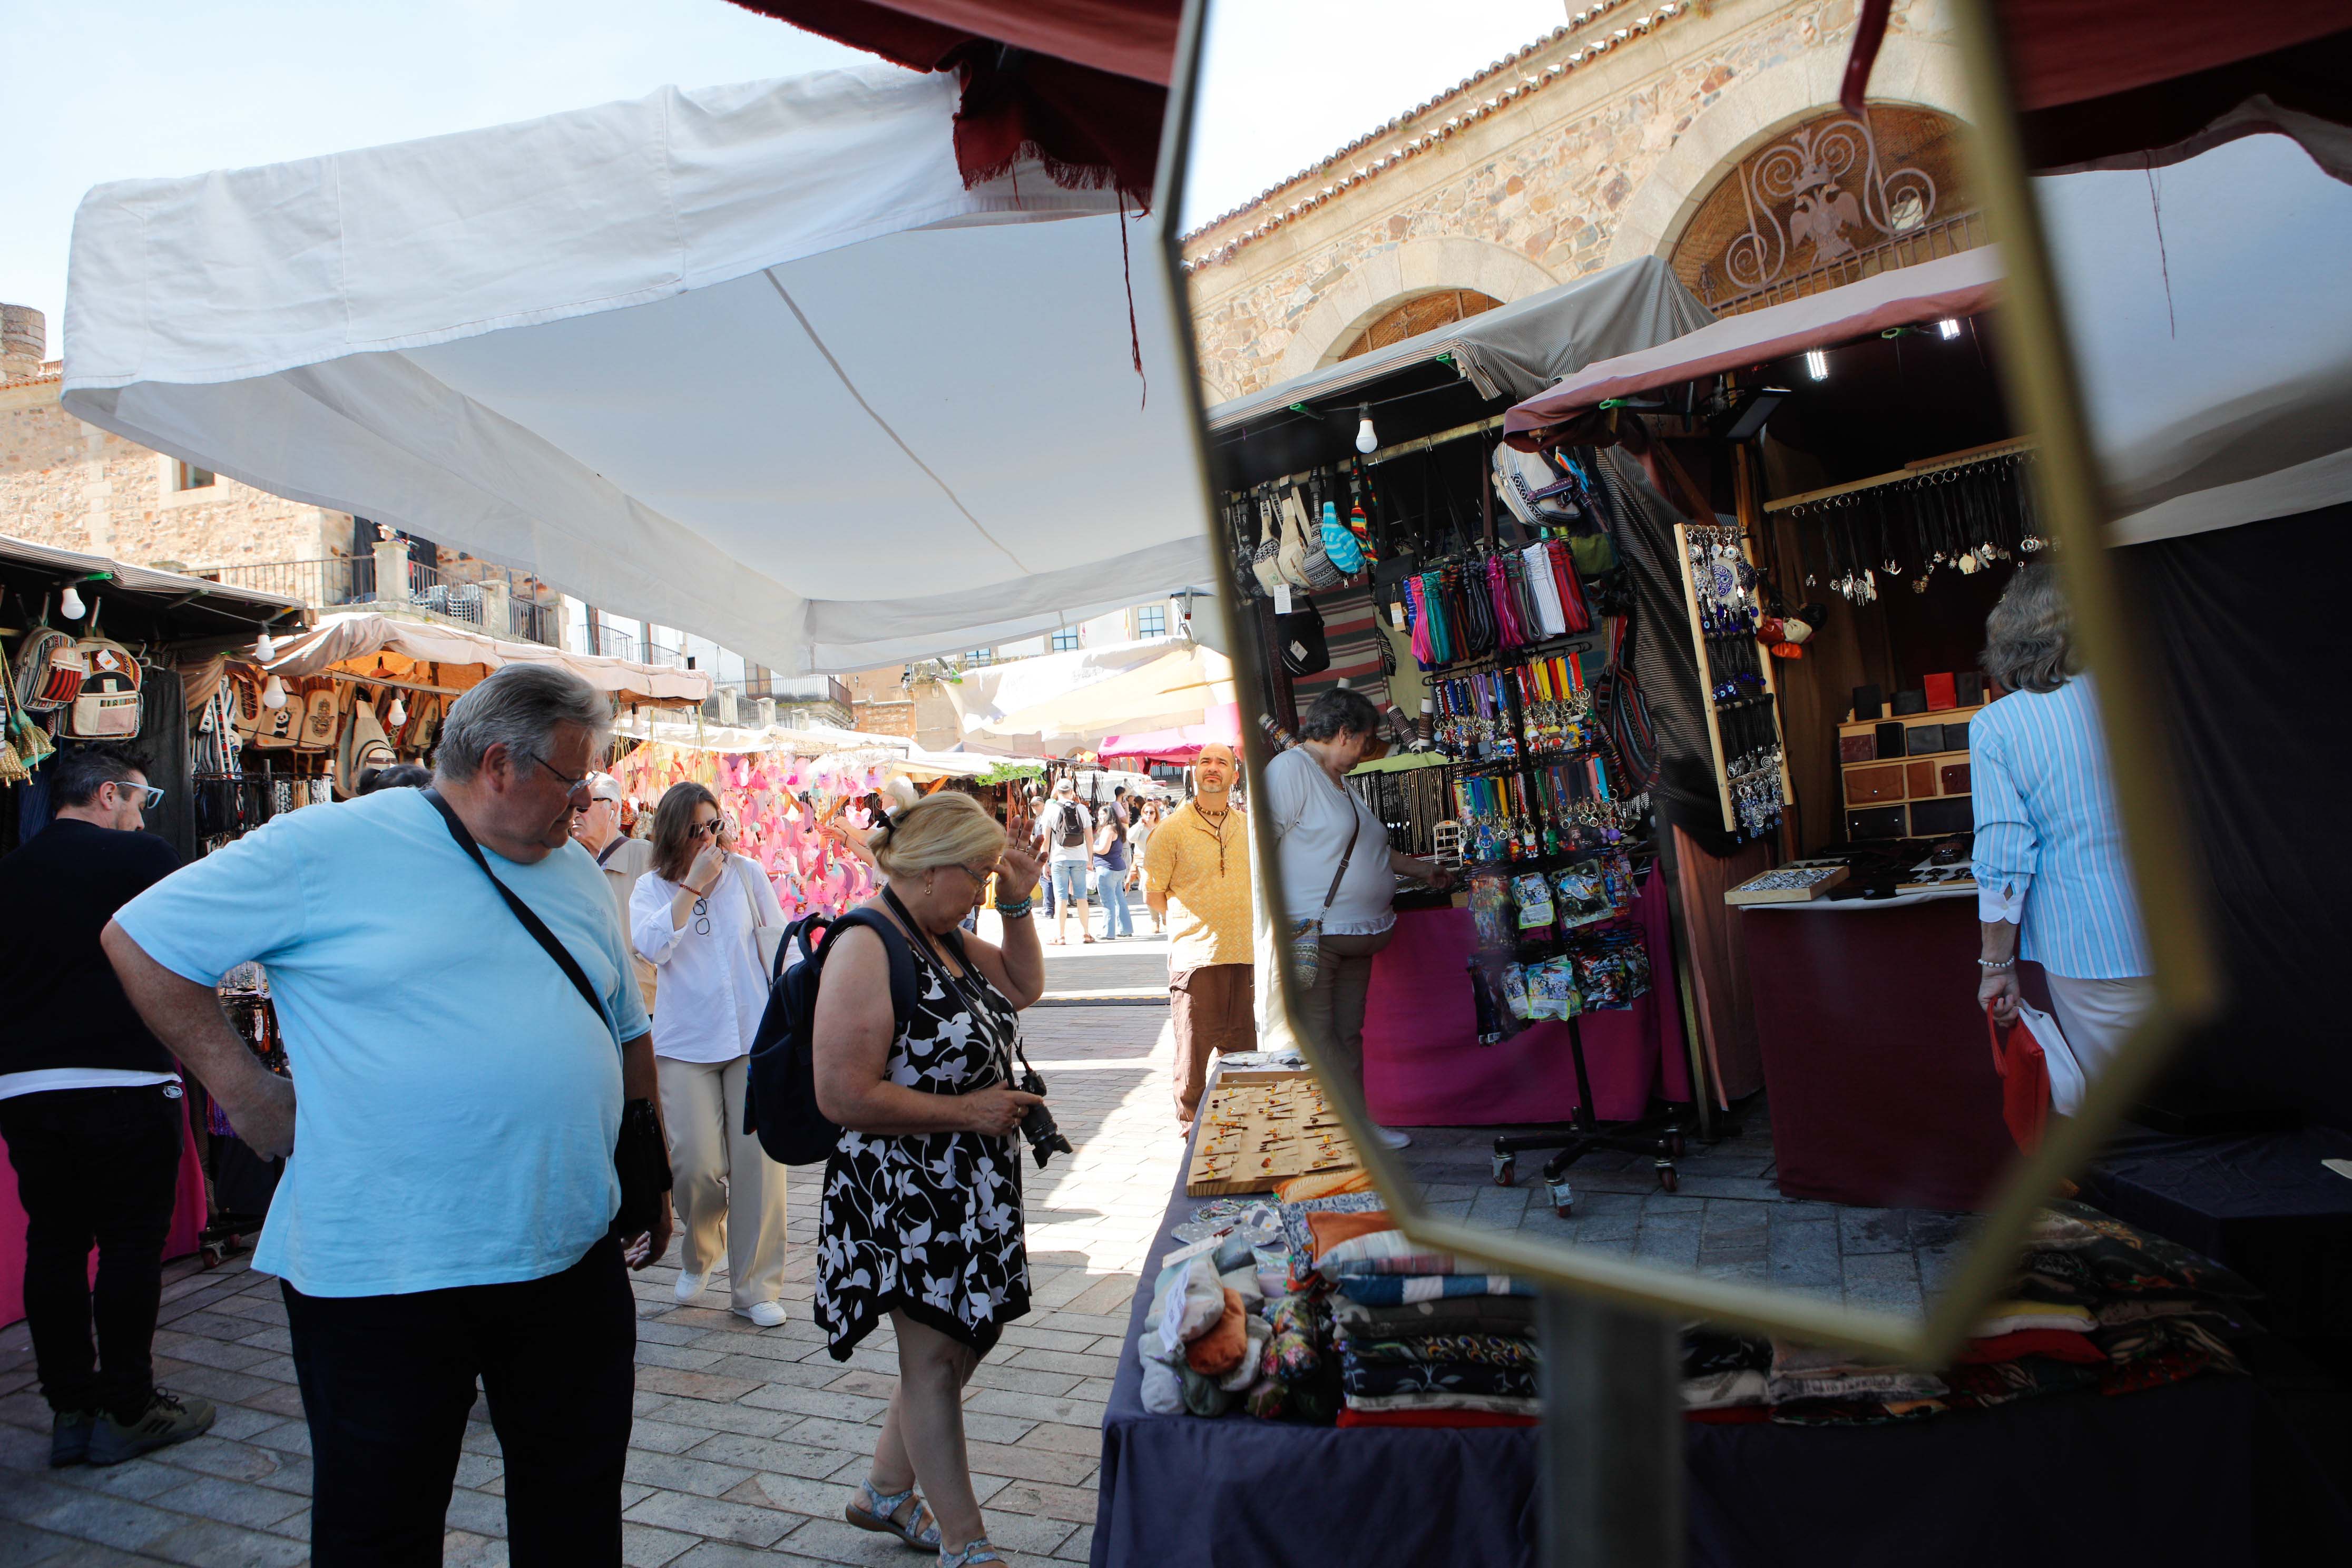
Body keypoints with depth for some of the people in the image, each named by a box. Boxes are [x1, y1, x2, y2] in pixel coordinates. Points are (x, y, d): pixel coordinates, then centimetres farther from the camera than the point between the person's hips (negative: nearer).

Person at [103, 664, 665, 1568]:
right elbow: (140, 939, -4)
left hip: (574, 1256, 5)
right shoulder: (329, 848, -9)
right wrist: (246, 1092, -8)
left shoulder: (575, 873, 9)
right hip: (383, 1277, -5)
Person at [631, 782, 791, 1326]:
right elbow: (653, 944, -16)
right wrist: (693, 884, -16)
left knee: (759, 1162, -1)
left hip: (756, 1037, 1)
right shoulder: (652, 888, 4)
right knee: (696, 1165, -6)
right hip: (687, 1043, 0)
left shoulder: (747, 873, 5)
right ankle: (697, 1255, 27)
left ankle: (755, 1289, 12)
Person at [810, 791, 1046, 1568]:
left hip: (970, 1187, 10)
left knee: (963, 1338, 18)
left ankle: (886, 1491, 39)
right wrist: (968, 1110, -19)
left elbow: (1022, 987, 20)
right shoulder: (867, 948, -22)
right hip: (903, 1191, -10)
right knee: (934, 1358, 3)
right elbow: (843, 1096, -26)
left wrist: (1018, 905, 6)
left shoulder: (944, 937, 8)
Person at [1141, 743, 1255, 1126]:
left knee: (1240, 1048, 10)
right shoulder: (1173, 828, -3)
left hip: (1242, 955, 4)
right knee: (1193, 1048, 0)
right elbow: (1152, 893, 0)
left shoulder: (1246, 828, 11)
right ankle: (1191, 1125, 16)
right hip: (1194, 957, -4)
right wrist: (1187, 924, -1)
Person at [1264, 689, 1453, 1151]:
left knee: (1348, 1034, 13)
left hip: (1356, 938, 10)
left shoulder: (1340, 782, 22)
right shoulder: (1290, 768, -10)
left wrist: (1421, 869, 39)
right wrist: (1276, 921, -23)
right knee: (1315, 1038, -6)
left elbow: (1365, 849, 33)